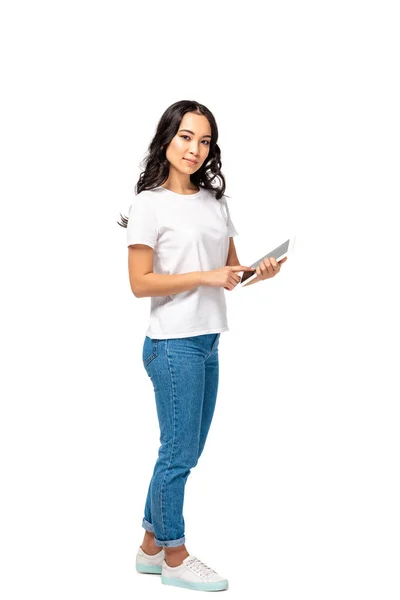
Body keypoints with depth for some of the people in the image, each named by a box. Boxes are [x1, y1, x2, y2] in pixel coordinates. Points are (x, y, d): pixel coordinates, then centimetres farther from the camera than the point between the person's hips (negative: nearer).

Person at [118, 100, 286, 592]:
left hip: (208, 343, 8)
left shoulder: (215, 202, 12)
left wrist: (256, 272, -3)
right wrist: (205, 277, -18)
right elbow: (140, 283, -13)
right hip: (173, 344, -7)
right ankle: (174, 558, 19)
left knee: (185, 452, 14)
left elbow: (229, 268, 18)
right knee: (179, 453, 2)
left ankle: (151, 547, 29)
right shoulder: (149, 204, -8)